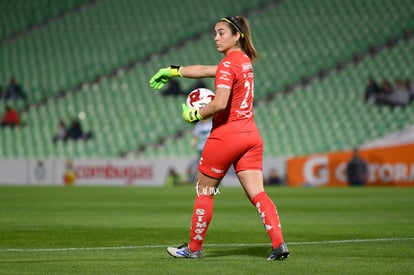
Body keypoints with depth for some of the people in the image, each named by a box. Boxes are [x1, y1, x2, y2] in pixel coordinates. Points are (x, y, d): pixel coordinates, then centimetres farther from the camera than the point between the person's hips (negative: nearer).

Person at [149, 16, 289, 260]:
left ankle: (194, 247, 18)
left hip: (226, 135, -7)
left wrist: (195, 115, -9)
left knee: (205, 192, 8)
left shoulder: (228, 65, -13)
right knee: (257, 193, 0)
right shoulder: (244, 60, 14)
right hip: (251, 135, 8)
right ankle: (279, 244, -15)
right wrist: (173, 71, 30)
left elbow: (220, 103, -24)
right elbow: (205, 70, 25)